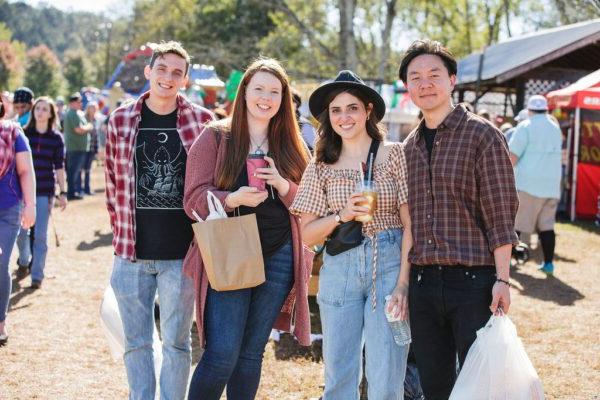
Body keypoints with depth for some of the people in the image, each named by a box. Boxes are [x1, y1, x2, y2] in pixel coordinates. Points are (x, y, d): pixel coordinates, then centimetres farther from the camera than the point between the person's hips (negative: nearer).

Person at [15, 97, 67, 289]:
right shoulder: (24, 133, 2)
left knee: (40, 235, -2)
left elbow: (59, 166, 2)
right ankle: (24, 261, 34)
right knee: (21, 231, 7)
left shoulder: (56, 138, 1)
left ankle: (37, 275, 4)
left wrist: (62, 192, -3)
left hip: (45, 191, -1)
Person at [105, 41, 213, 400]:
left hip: (181, 252, -1)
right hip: (132, 252, 2)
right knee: (137, 342, 11)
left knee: (177, 342, 8)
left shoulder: (202, 121, -2)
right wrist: (120, 232, 8)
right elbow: (113, 182, 9)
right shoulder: (121, 119, 2)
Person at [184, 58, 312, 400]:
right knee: (222, 355, -10)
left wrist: (283, 185, -13)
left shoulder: (293, 147, 11)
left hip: (278, 259, 3)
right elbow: (195, 199, -5)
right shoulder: (216, 138, 1)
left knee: (252, 353, 10)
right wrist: (233, 199, -24)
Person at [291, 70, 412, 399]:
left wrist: (402, 283, -10)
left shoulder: (394, 155, 0)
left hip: (389, 264, -2)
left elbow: (410, 224, -2)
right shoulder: (322, 166, 8)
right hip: (339, 269, 3)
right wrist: (341, 216, -10)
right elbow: (307, 234, 8)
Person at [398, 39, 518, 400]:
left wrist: (502, 279, -15)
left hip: (474, 281, -6)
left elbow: (501, 215, -9)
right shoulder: (411, 146, 13)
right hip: (423, 284, 6)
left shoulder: (483, 135, -5)